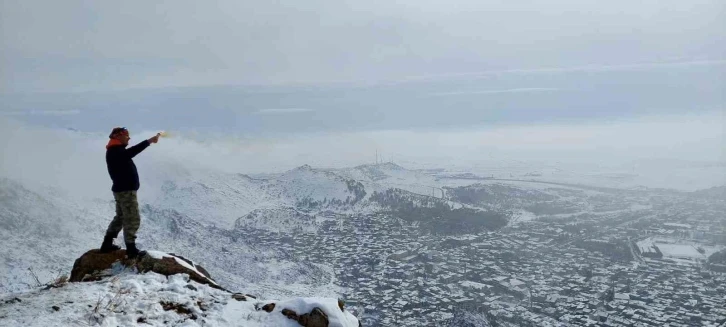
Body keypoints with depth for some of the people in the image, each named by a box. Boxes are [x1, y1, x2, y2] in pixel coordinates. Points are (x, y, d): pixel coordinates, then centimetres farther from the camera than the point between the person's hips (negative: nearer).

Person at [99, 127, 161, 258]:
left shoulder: (115, 151, 16)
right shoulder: (115, 151, -19)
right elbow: (130, 152, -38)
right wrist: (149, 141, -43)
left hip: (123, 190, 11)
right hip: (126, 190, -11)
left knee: (120, 218, 20)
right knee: (132, 220, -8)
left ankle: (107, 245, 27)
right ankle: (131, 251, -5)